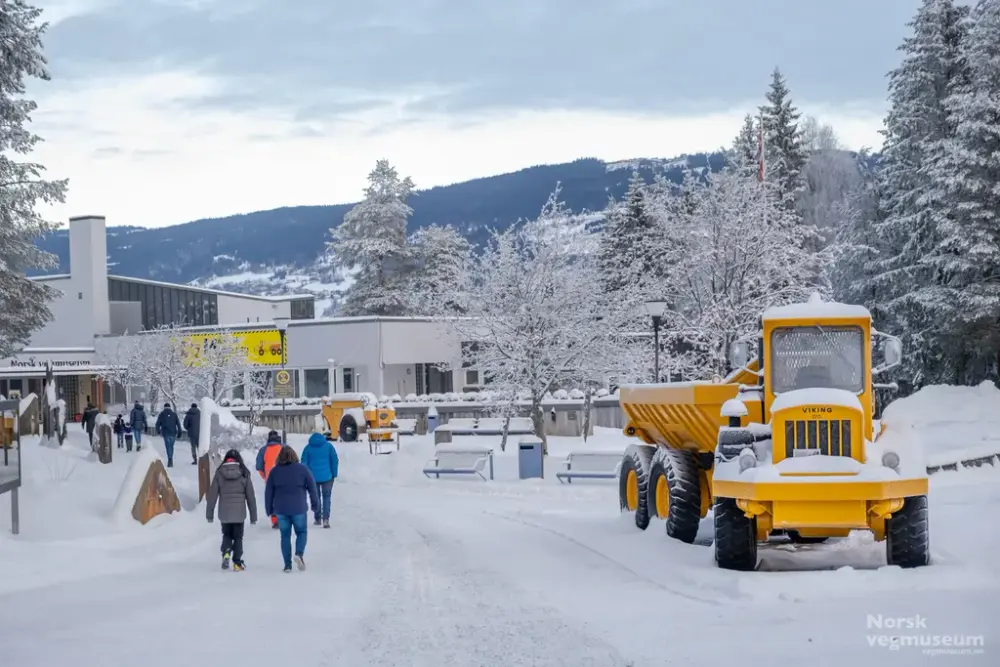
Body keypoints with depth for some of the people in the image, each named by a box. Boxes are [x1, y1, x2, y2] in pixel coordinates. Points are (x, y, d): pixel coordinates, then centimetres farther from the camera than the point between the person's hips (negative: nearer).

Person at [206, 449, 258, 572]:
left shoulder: (219, 473, -2)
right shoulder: (244, 474, -2)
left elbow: (212, 494, -1)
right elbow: (251, 497, 0)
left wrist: (210, 514, 6)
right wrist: (253, 516, 7)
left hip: (224, 513, 1)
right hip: (239, 512, -1)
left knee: (227, 535, 18)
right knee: (238, 537, 11)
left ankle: (226, 552, -7)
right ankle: (237, 563, 6)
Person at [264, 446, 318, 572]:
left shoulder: (274, 471, 1)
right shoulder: (302, 469, -3)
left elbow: (268, 492, 4)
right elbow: (312, 487, 0)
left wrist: (269, 509, 13)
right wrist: (315, 503, 12)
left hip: (281, 510, 1)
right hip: (298, 509, -1)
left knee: (285, 536, 9)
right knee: (301, 532, 14)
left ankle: (287, 564, 5)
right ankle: (299, 554, -12)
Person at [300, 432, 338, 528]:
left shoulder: (308, 448, -1)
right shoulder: (328, 446, -2)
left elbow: (304, 463, 1)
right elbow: (335, 461, -1)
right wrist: (334, 474, 7)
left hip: (313, 477, 1)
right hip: (327, 476, -1)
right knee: (326, 497, 6)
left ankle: (317, 519, 19)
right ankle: (326, 519, -9)